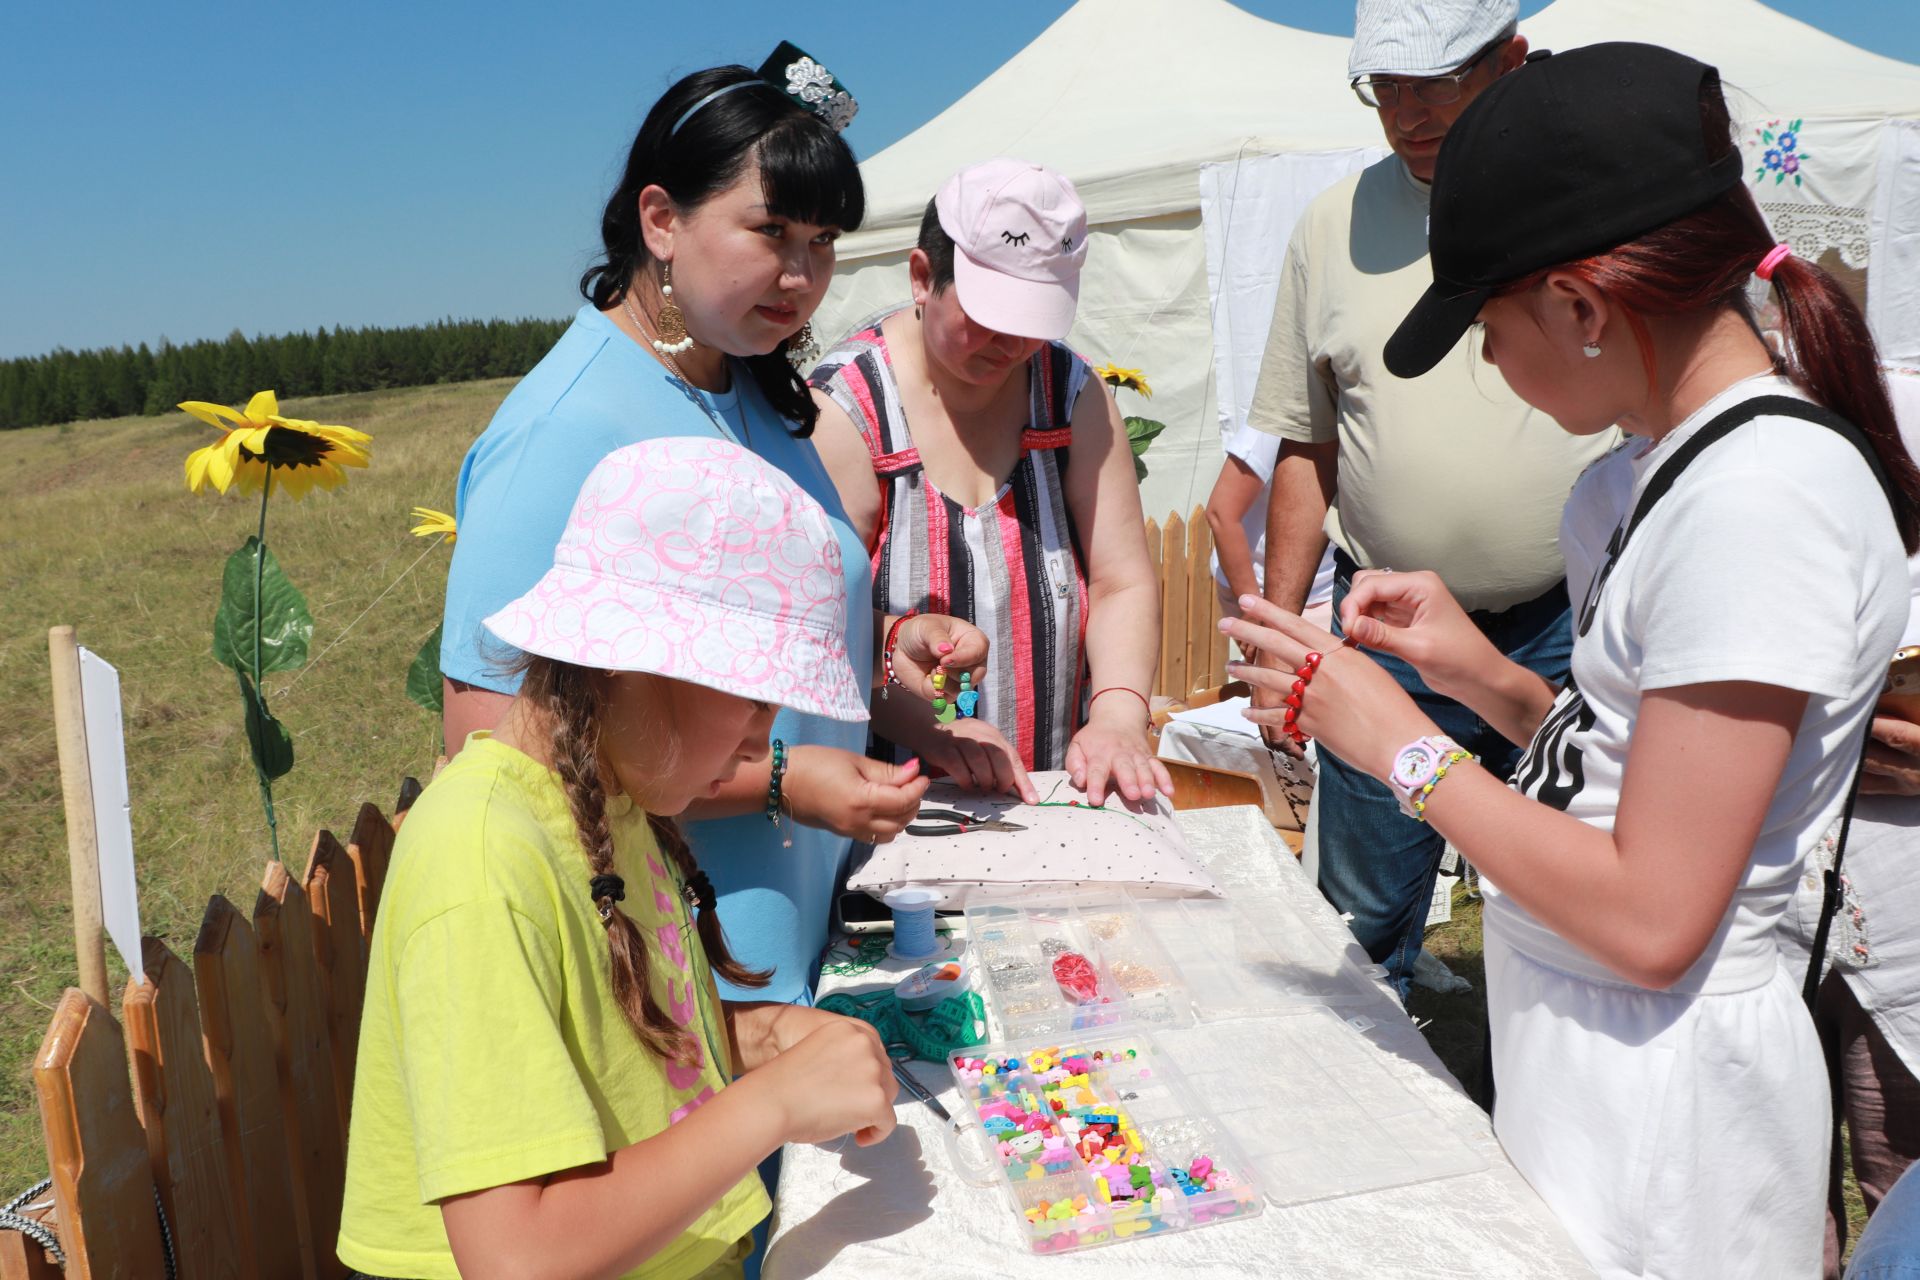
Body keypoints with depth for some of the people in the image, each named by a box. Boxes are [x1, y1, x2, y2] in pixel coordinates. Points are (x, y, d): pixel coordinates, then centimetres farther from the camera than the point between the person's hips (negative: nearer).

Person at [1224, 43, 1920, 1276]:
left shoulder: (1761, 497, -23)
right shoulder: (1685, 458, 5)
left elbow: (1651, 918, -25)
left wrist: (1406, 747, -17)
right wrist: (1487, 680, -1)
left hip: (1656, 1084, -8)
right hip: (1585, 1049, 8)